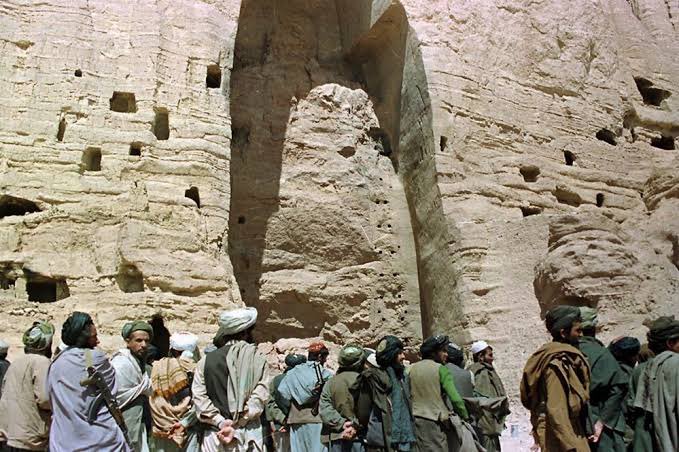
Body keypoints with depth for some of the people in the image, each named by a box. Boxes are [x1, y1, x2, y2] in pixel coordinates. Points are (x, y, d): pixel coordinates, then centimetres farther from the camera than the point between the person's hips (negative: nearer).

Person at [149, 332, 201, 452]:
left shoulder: (156, 368, 0)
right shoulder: (192, 369, -8)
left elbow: (152, 400, 1)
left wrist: (160, 422, 5)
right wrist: (185, 422, -8)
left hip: (160, 428, 3)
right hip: (187, 429, -3)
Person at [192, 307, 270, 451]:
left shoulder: (206, 360, 5)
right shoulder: (258, 359, 0)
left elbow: (199, 397, -4)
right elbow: (260, 396, -9)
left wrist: (220, 422, -8)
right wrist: (236, 423, -10)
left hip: (214, 433, 1)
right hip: (248, 433, -1)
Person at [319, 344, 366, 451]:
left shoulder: (330, 382, 8)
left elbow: (324, 408, -3)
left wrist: (341, 423, -8)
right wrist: (355, 425, -16)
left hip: (334, 436, 3)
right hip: (358, 436, -3)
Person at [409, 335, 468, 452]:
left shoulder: (412, 369, 6)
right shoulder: (441, 369, -8)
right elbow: (455, 397, -10)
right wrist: (465, 416, 2)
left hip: (415, 420, 5)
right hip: (435, 421, -5)